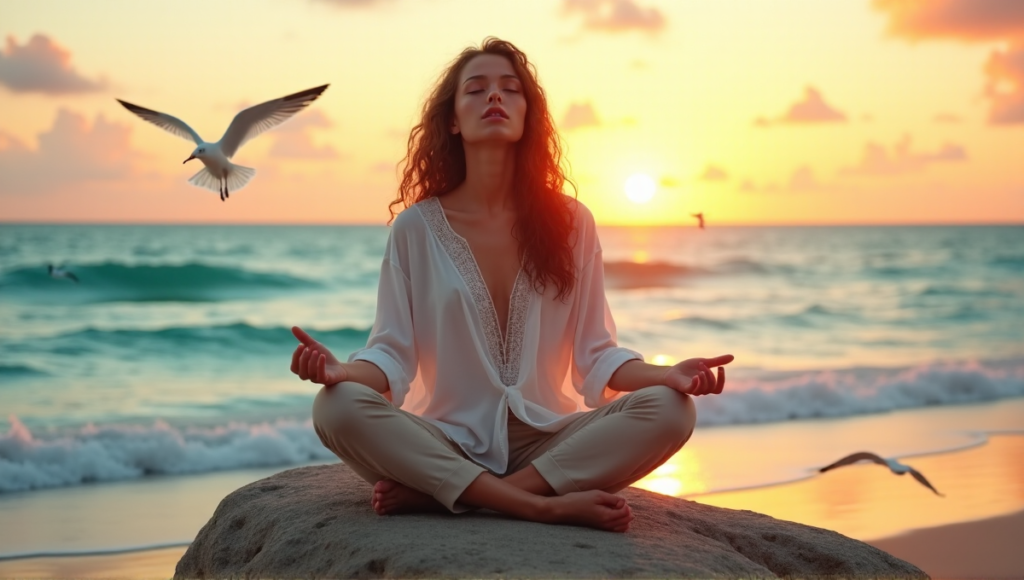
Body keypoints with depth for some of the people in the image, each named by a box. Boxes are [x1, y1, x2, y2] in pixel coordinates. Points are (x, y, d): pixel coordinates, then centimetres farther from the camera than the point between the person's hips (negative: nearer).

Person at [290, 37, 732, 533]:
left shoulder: (569, 222, 5)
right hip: (445, 443, -1)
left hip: (547, 443, 2)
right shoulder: (416, 227, 2)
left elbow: (594, 354, 4)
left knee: (670, 410, -25)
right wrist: (343, 370, -25)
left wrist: (670, 375, -15)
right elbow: (393, 352, -2)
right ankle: (544, 505, -29)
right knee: (337, 408, -29)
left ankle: (431, 495, -26)